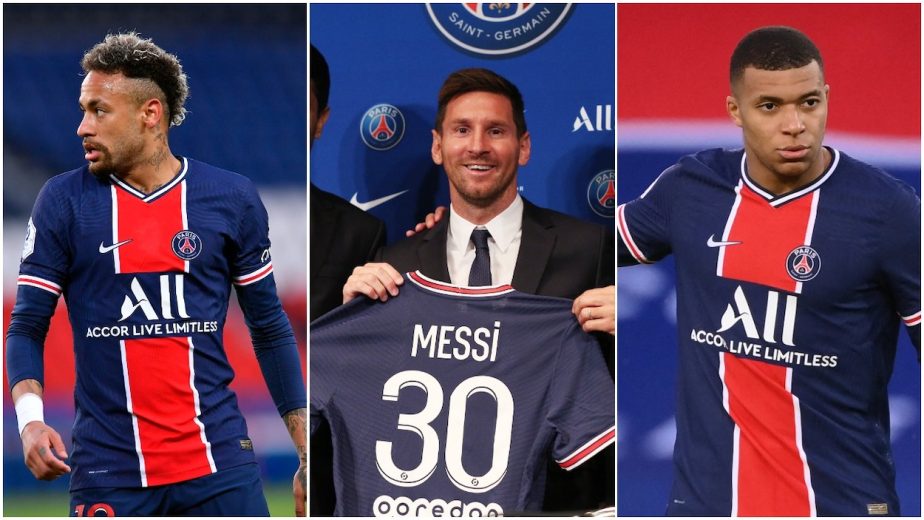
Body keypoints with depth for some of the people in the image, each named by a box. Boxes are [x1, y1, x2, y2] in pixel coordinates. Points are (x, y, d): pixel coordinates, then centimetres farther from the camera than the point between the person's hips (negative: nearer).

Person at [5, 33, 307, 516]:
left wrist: (307, 455, 7)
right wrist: (30, 418, -15)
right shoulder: (63, 201, 2)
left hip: (219, 459, 0)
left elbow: (270, 330, 11)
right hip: (108, 471, 0)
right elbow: (27, 327, 3)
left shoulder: (231, 198, 4)